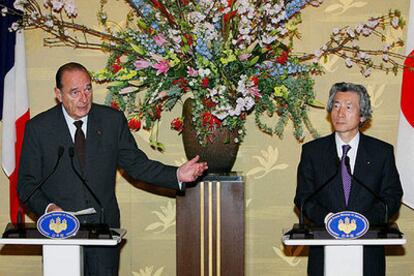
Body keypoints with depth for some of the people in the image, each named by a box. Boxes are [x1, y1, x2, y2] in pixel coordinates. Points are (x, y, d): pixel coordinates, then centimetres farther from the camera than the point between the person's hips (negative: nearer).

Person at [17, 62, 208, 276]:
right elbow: (27, 183, 0)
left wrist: (177, 175, -7)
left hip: (104, 227, 1)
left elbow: (135, 164, 6)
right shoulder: (38, 127, -2)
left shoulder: (113, 120, 2)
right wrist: (48, 208, -19)